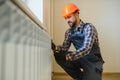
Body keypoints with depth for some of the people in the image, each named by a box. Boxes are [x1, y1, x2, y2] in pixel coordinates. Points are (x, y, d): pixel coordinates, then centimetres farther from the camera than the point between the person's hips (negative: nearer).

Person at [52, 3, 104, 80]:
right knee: (58, 55, -15)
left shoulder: (88, 27, -18)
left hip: (92, 61, -5)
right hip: (80, 59, 6)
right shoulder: (69, 32, 2)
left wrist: (68, 57, -40)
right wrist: (55, 48, -26)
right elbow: (65, 47, -3)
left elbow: (86, 49, -29)